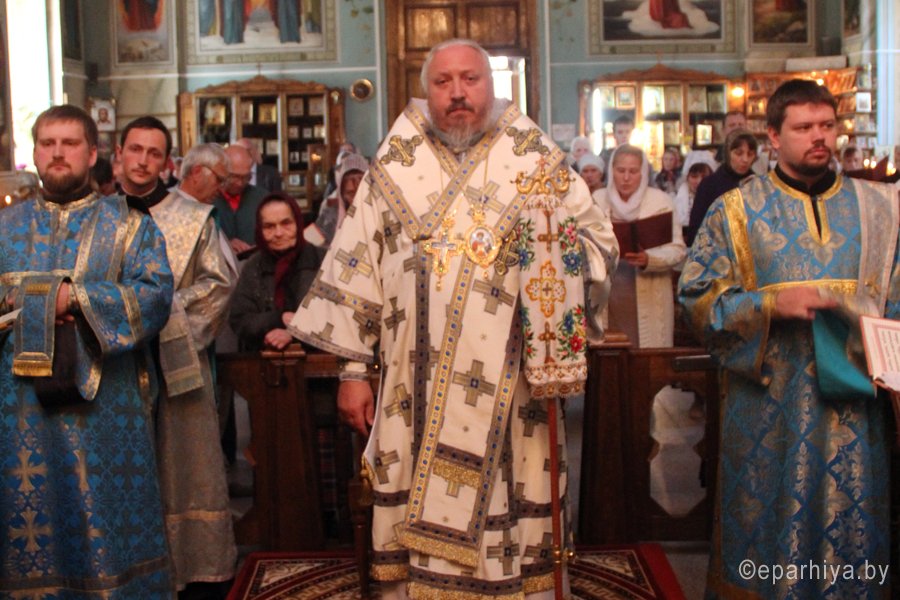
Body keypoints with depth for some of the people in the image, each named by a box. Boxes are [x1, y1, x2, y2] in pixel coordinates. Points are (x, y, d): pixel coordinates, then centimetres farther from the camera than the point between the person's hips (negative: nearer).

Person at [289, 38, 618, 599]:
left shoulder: (540, 163, 5)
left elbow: (601, 243, 5)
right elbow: (355, 269, 6)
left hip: (509, 392, 0)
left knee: (506, 517, 6)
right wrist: (354, 370, 3)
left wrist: (557, 248, -17)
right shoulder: (394, 169, 7)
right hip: (417, 392, 1)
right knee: (424, 524, 6)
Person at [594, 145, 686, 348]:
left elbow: (678, 249, -2)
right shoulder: (597, 200, 10)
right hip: (607, 298, 1)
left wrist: (648, 259, -20)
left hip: (647, 299, -1)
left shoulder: (661, 201, 4)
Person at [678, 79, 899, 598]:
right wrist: (770, 306, -16)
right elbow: (698, 297, -3)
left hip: (854, 404, 2)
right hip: (769, 404, -2)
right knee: (767, 530, 6)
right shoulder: (737, 209, 2)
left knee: (853, 527, 8)